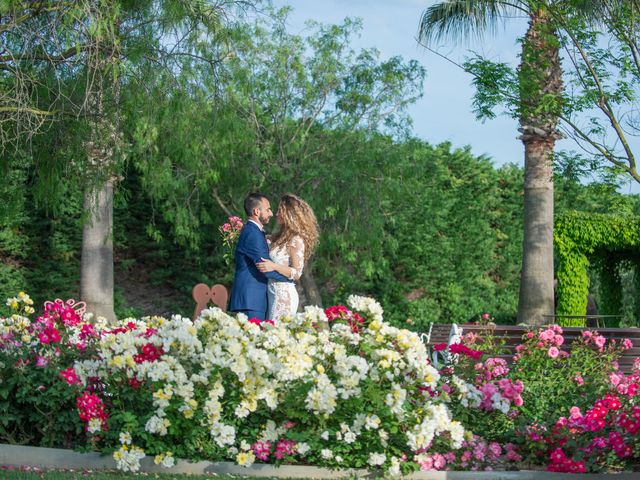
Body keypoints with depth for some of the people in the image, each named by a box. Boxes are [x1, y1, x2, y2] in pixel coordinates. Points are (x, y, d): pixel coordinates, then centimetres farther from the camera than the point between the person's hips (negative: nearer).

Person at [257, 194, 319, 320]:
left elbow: (297, 273, -15)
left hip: (284, 295, -8)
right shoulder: (281, 238, 15)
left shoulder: (296, 241, -11)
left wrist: (274, 267, -25)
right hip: (273, 294, 8)